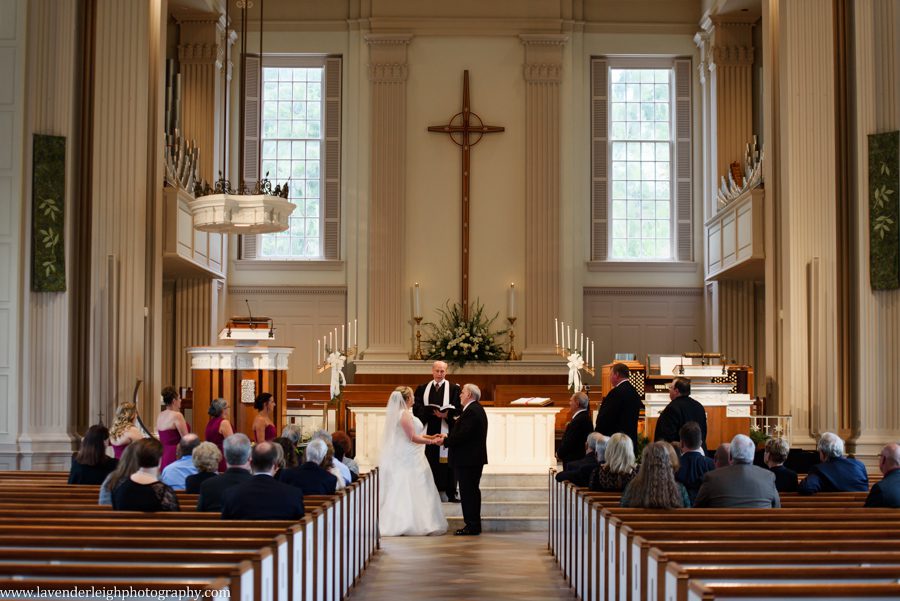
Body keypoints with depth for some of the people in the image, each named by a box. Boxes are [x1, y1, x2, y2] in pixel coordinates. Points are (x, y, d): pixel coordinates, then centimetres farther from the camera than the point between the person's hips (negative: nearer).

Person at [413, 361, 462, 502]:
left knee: (447, 462, -3)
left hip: (446, 430, -2)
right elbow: (417, 408, 3)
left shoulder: (454, 388, 5)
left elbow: (458, 410, -1)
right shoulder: (422, 388, 13)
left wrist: (447, 414, -20)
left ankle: (450, 494, 1)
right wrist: (431, 412, -14)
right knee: (429, 461, 2)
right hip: (428, 430, 2)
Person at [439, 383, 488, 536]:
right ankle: (474, 525, 21)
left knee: (468, 492, -6)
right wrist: (448, 436, 8)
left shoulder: (471, 411, -18)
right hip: (473, 458, 11)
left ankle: (472, 526, -2)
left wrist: (446, 441, -12)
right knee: (472, 491, 14)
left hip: (469, 459, -11)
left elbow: (463, 435, -23)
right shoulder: (476, 409, 16)